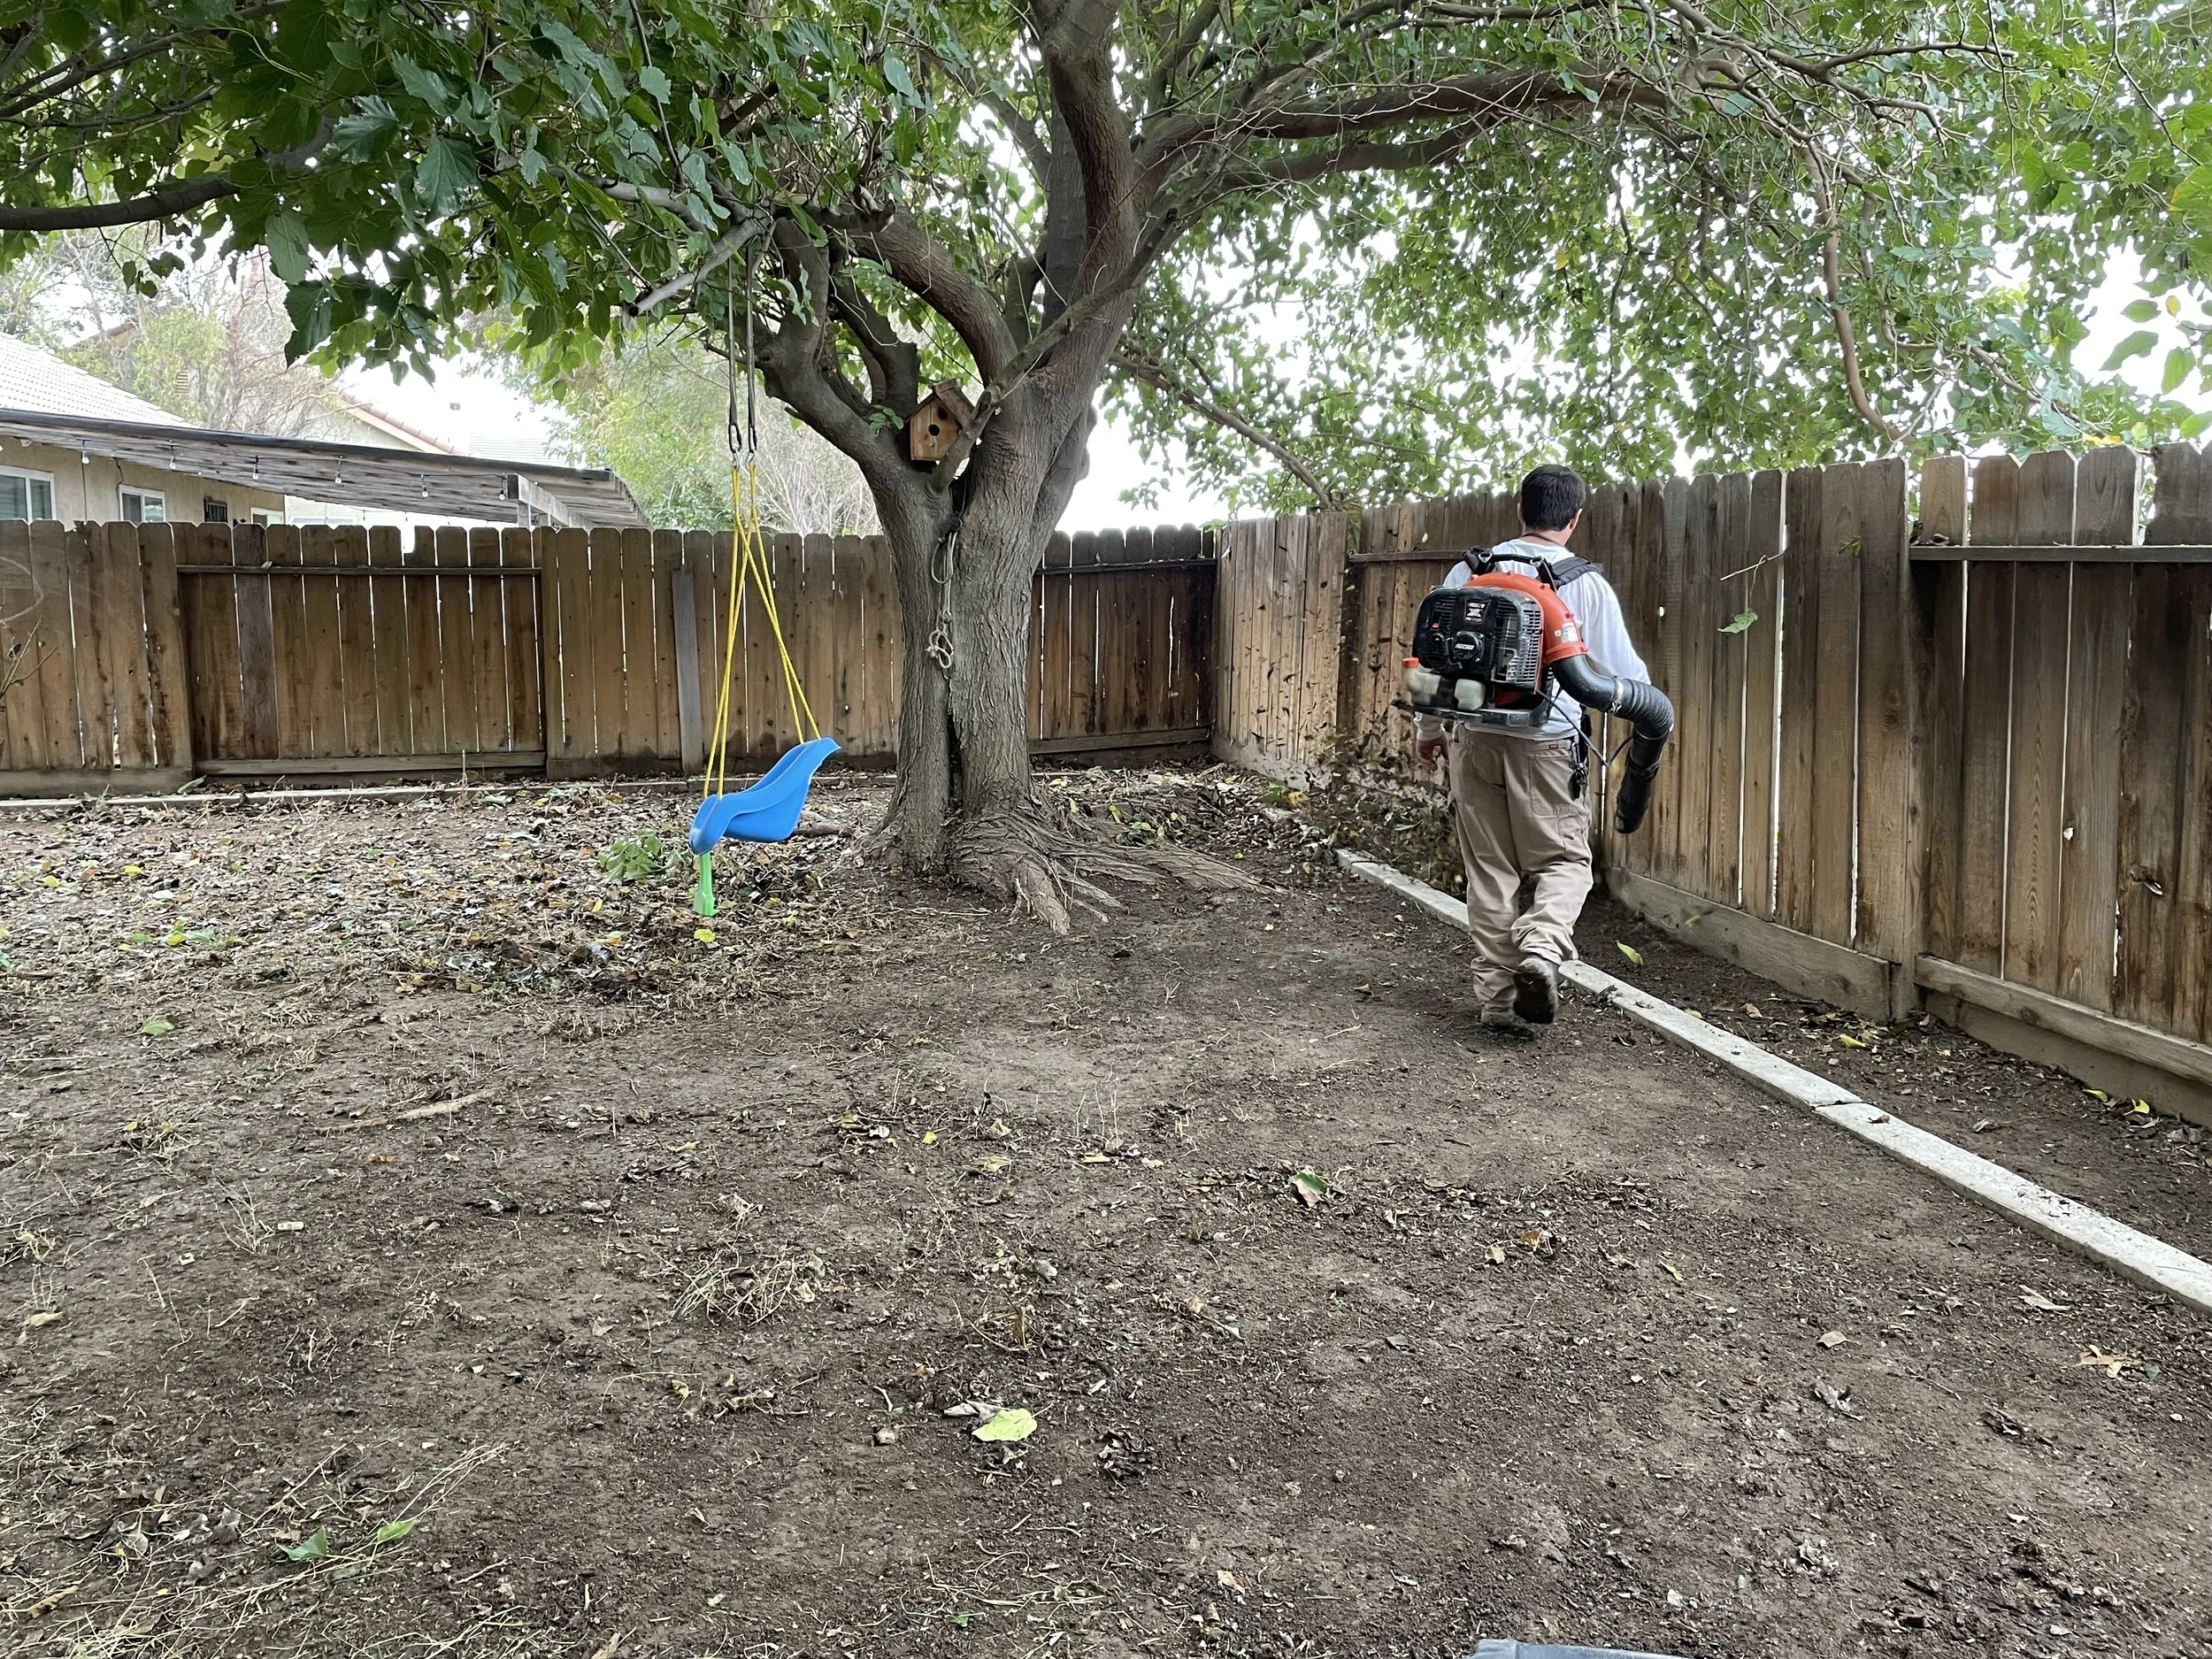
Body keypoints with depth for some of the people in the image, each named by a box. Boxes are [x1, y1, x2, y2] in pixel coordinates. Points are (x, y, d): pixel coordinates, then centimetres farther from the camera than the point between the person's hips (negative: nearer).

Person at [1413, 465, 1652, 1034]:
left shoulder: (1469, 572, 2)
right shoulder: (1587, 583, -4)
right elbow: (1622, 672, 0)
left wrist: (1427, 729, 20)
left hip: (1475, 738, 3)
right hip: (1548, 745, -2)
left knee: (1489, 869, 11)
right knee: (1563, 860, 11)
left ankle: (1498, 995, 14)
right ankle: (1541, 949, -16)